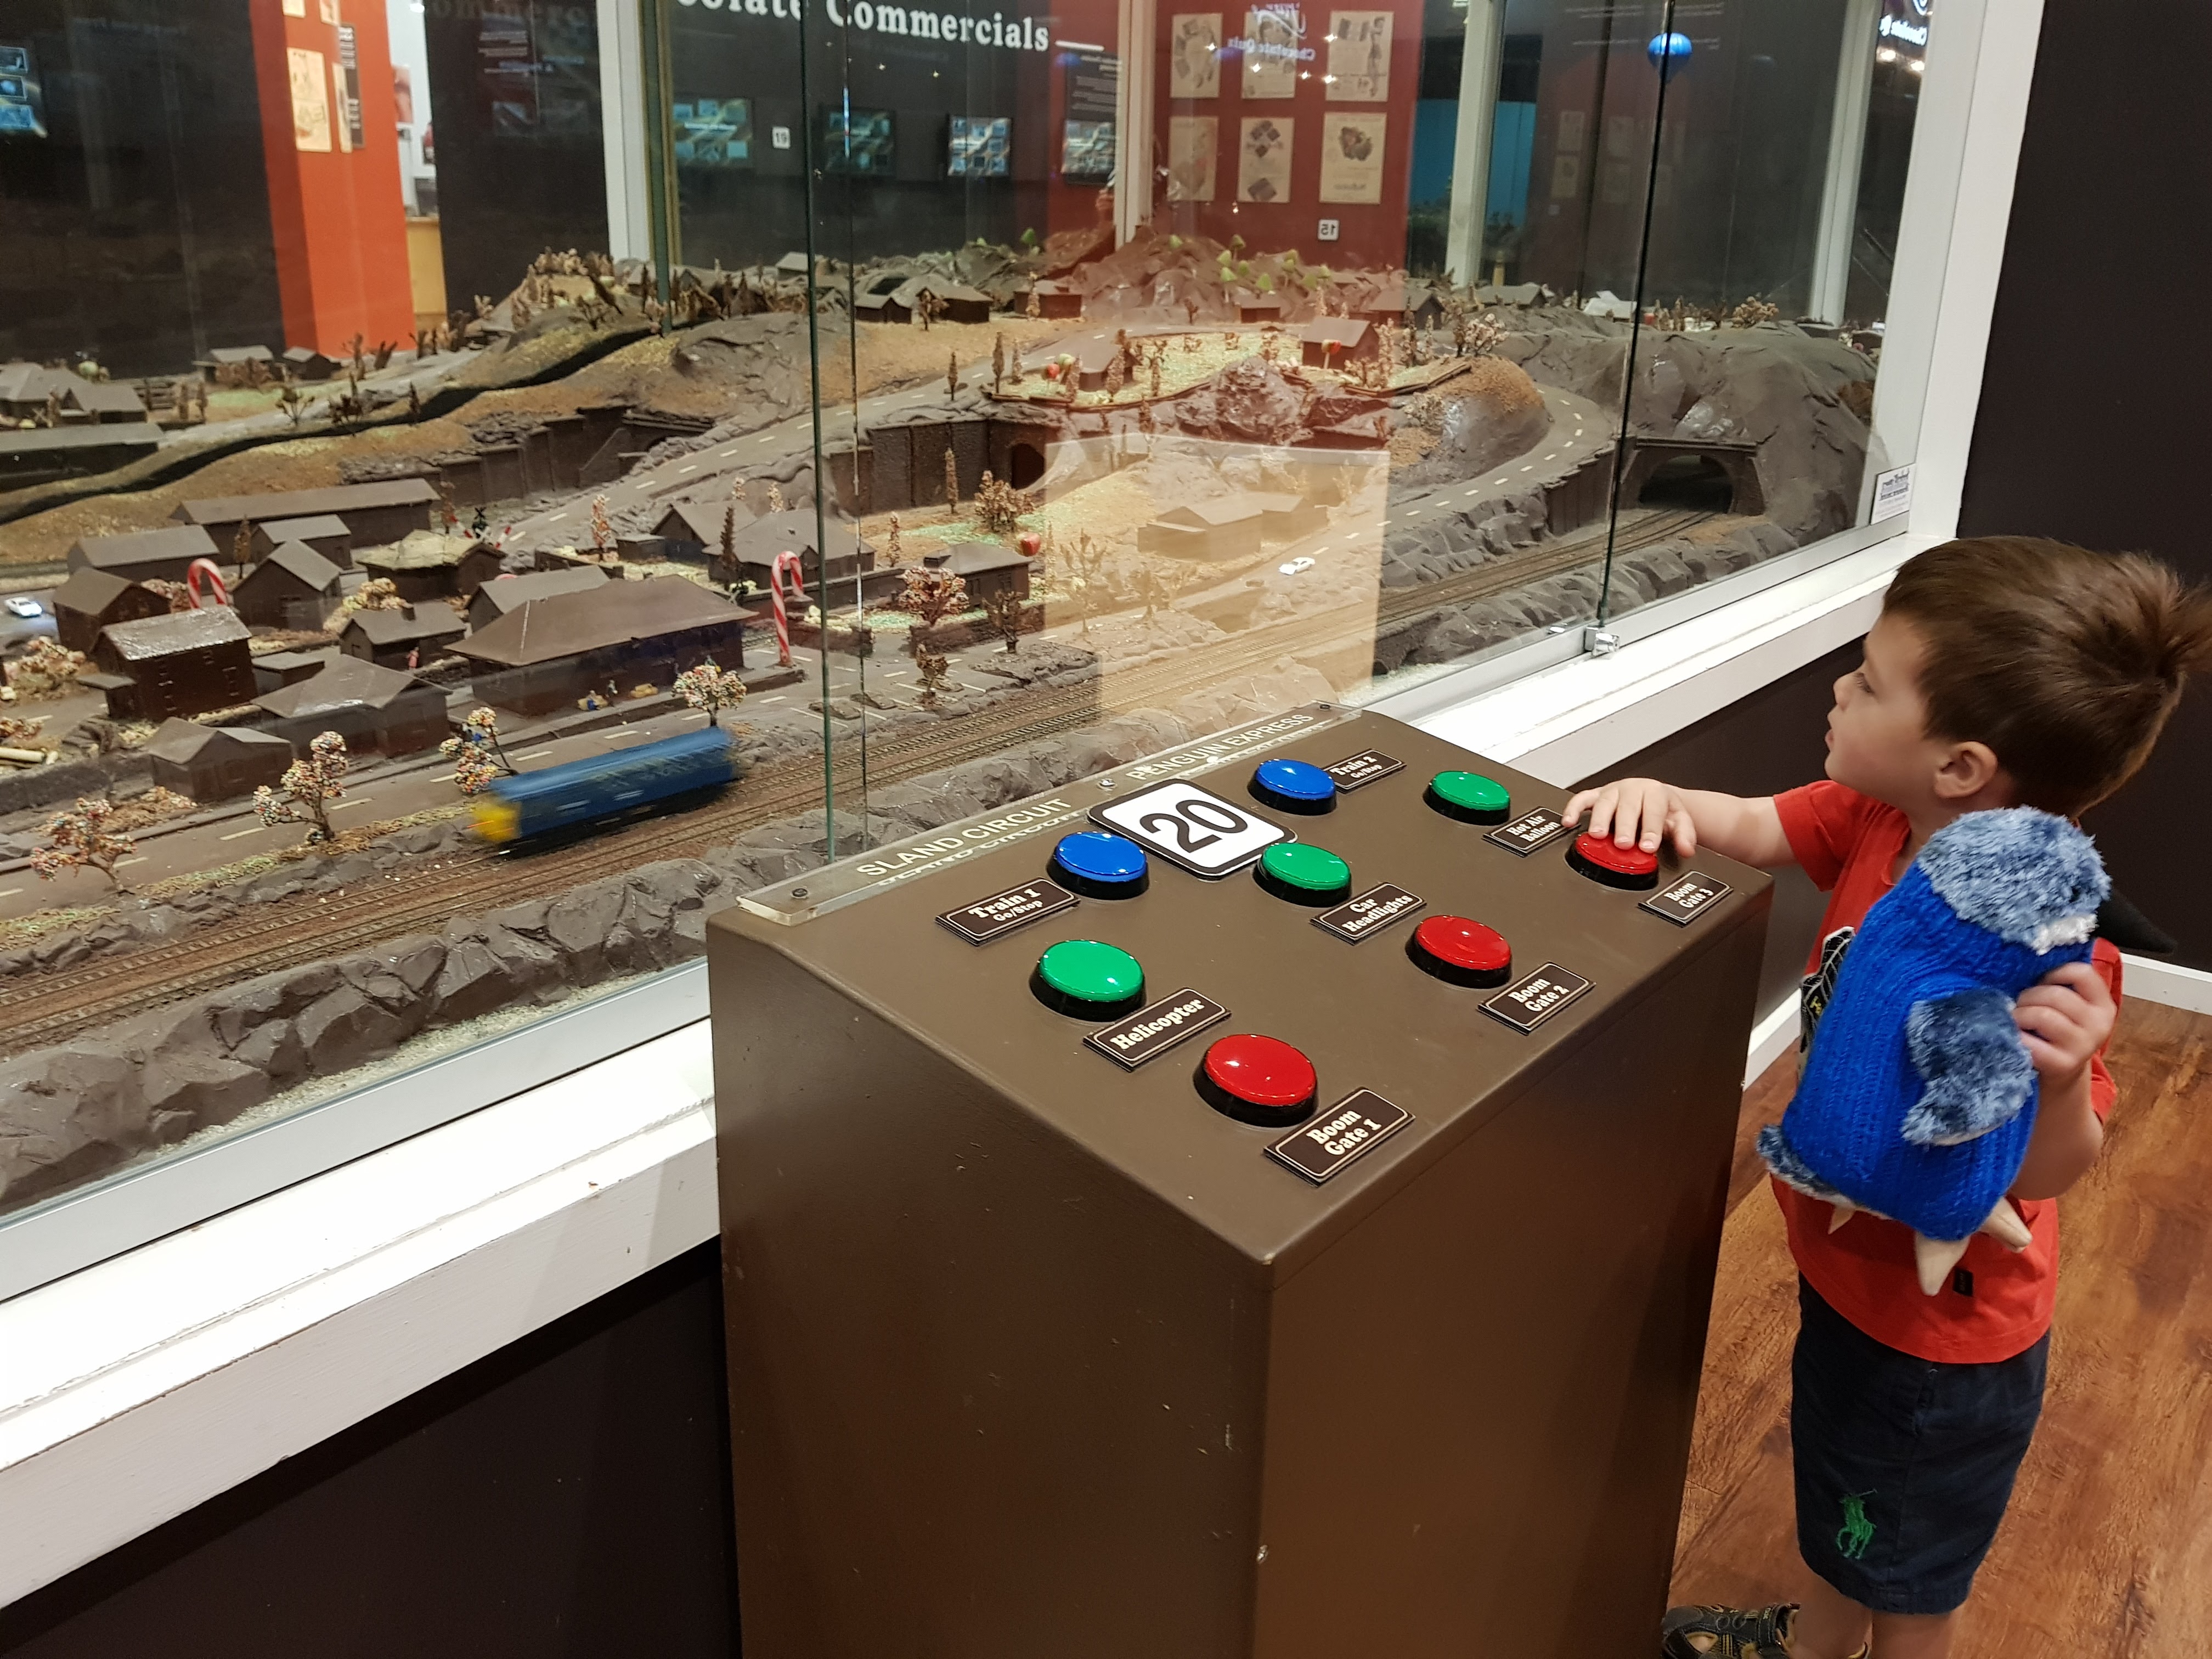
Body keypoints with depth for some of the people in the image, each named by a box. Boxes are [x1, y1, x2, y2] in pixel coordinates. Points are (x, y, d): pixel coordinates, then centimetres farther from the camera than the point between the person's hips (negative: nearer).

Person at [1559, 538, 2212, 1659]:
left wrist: (2061, 1079, -51)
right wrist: (1666, 801, -24)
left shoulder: (2044, 953, -36)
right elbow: (1756, 829, -4)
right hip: (1850, 1275, 8)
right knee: (1836, 1504, 35)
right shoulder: (1880, 820, -16)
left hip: (1937, 1343, -8)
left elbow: (2049, 1171, -30)